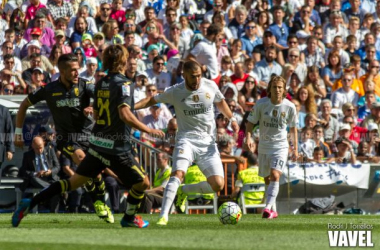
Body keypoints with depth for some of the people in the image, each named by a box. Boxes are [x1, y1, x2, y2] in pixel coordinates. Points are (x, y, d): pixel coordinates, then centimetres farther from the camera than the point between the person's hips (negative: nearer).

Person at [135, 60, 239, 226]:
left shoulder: (210, 86, 0)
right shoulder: (175, 92, -6)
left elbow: (220, 102, 21)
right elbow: (152, 100, 6)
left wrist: (231, 119, 11)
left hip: (208, 142, 3)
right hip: (186, 139, -3)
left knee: (218, 185, -9)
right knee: (178, 174, -28)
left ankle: (184, 190, 16)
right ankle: (163, 216, -30)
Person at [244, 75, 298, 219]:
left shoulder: (289, 107, -9)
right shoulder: (261, 104, -9)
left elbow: (293, 127, 5)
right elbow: (251, 122, -1)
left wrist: (295, 148, 7)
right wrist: (248, 138, -18)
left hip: (281, 146, -2)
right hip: (264, 146, 2)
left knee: (275, 176, -22)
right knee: (267, 179, 12)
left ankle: (268, 208, -28)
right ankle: (273, 210, 28)